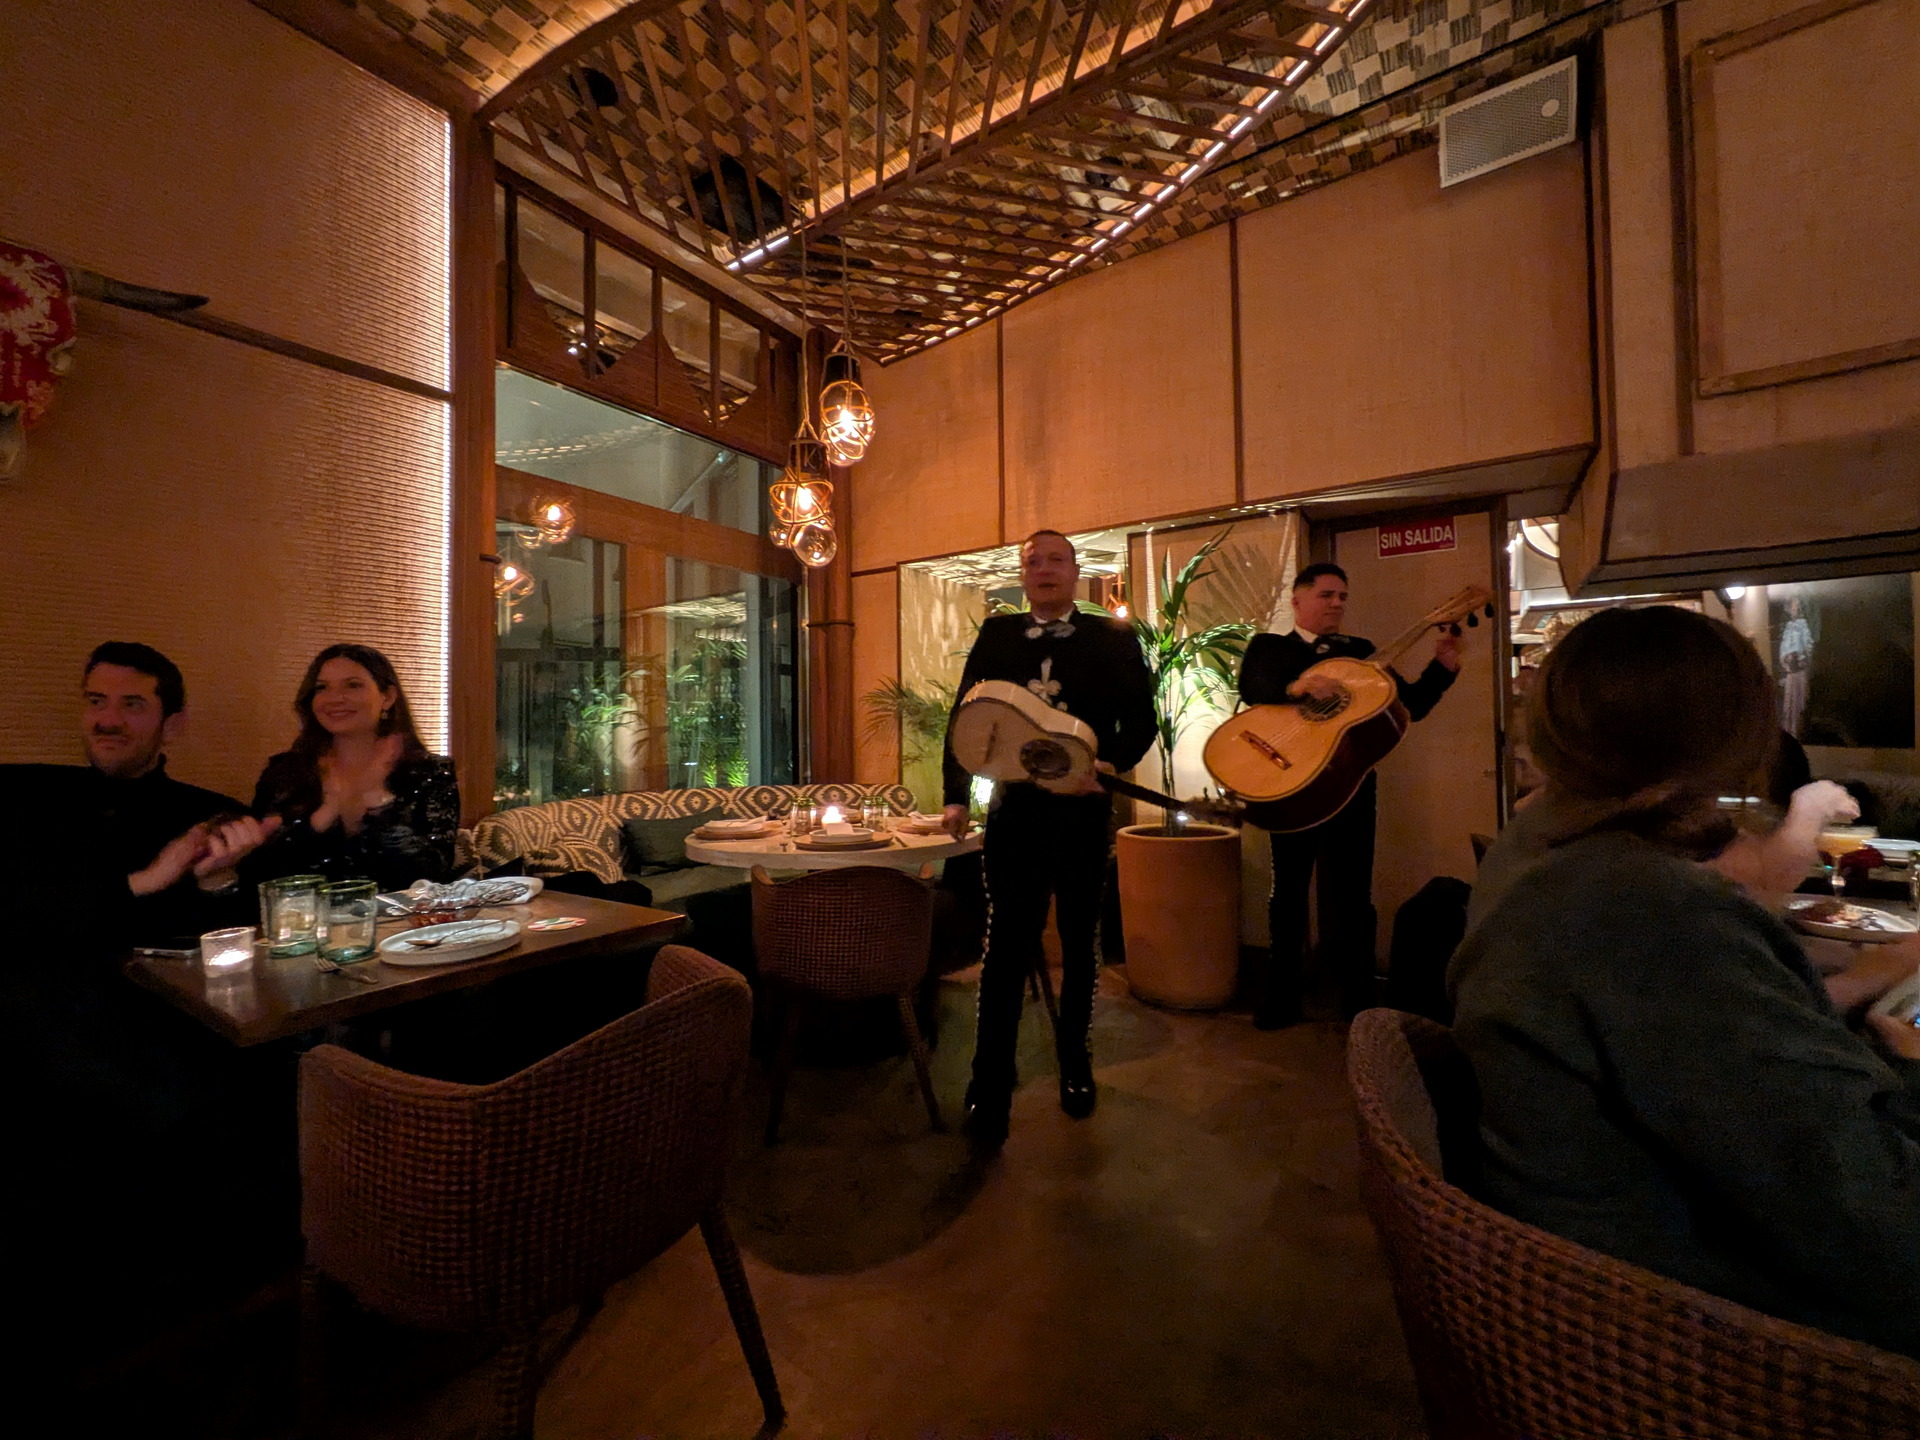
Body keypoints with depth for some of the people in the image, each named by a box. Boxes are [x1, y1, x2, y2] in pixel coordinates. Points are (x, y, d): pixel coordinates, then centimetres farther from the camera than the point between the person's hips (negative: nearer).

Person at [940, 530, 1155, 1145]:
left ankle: (1075, 1064, 34)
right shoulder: (995, 634, 8)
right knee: (1007, 943, -1)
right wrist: (956, 796, -1)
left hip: (1082, 811, 1)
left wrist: (1113, 763, -20)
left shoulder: (1112, 638, 5)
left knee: (1079, 942, 14)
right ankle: (990, 1088, 11)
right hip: (1014, 811, 0)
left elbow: (1141, 719, 0)